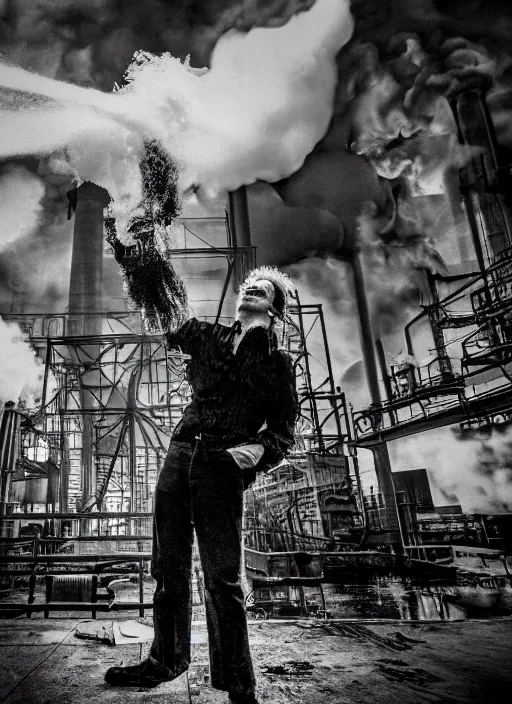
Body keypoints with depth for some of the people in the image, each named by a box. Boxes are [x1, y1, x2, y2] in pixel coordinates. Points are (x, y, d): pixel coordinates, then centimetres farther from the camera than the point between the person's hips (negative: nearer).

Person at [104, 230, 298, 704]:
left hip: (223, 468, -4)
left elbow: (283, 431, 3)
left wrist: (261, 449, -16)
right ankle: (166, 660, 31)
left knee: (222, 576, -4)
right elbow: (163, 310, 24)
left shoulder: (277, 363, 7)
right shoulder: (208, 337, 17)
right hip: (181, 454, 5)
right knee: (168, 564, 12)